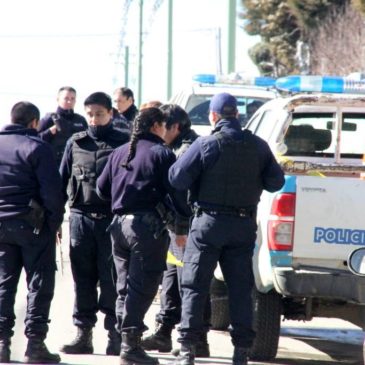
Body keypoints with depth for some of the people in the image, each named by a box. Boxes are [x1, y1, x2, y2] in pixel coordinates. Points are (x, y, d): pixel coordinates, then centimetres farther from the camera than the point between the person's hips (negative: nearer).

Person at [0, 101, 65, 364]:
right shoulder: (37, 148, -10)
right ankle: (35, 343, -5)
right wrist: (54, 223, -4)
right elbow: (52, 190, -14)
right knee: (39, 283, 0)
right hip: (32, 224, -5)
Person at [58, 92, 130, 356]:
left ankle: (115, 335, 4)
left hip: (113, 220, -3)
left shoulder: (124, 142, 2)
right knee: (83, 278, 6)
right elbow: (62, 179, 13)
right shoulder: (76, 144, 11)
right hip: (81, 218, 3)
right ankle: (83, 334, 10)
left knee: (111, 279, -1)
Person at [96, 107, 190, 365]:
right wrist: (186, 221, -3)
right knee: (142, 286, -7)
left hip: (120, 224, 7)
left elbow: (102, 188, 16)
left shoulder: (120, 153, 14)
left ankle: (127, 339, 14)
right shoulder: (161, 153, -5)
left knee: (125, 286, 14)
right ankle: (131, 344, -12)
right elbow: (175, 191, -11)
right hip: (148, 225, -7)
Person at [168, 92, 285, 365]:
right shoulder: (258, 146, 2)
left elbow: (177, 178, -13)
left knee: (194, 286, 2)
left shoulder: (205, 145, -10)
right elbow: (276, 182, 7)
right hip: (245, 225, 3)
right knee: (240, 289, 8)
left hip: (210, 222, -3)